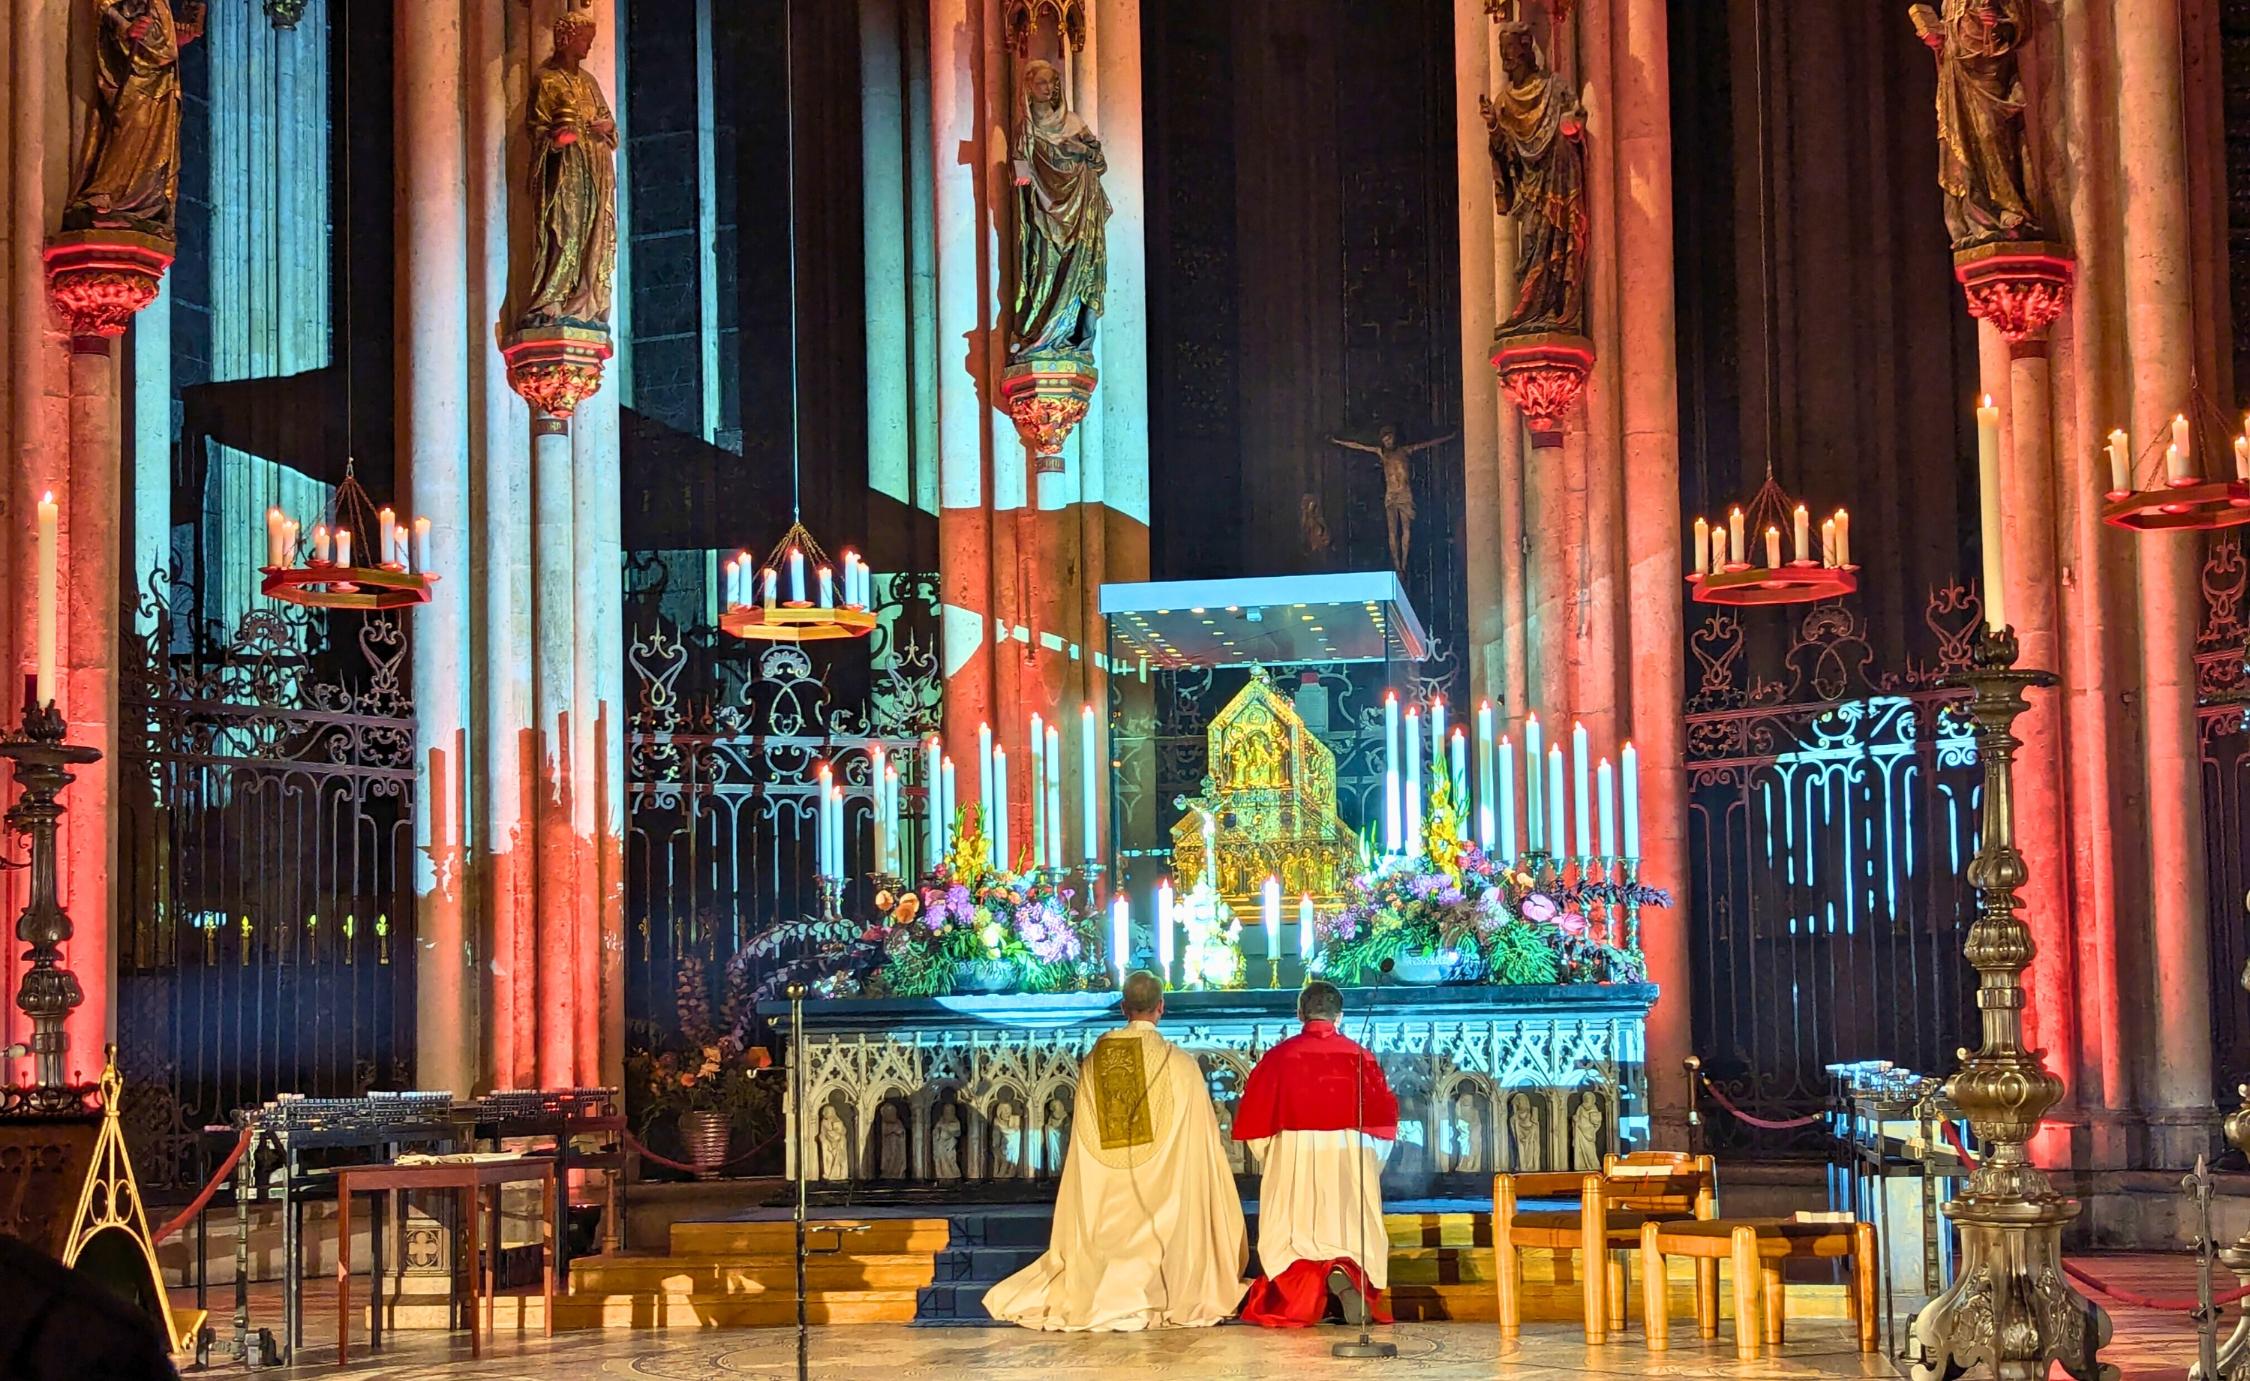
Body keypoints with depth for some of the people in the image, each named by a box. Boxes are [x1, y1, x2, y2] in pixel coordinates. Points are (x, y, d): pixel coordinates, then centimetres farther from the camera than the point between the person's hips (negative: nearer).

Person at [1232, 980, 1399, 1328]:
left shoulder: (1279, 1055, 0)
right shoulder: (1358, 1055, 1)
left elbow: (1254, 1114, 2)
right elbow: (1385, 1113, 4)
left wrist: (1268, 1155, 19)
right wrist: (1372, 1158, 18)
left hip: (1292, 1158, 0)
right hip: (1349, 1158, 0)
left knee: (1296, 1229, 9)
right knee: (1351, 1228, 7)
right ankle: (1348, 1272, -25)